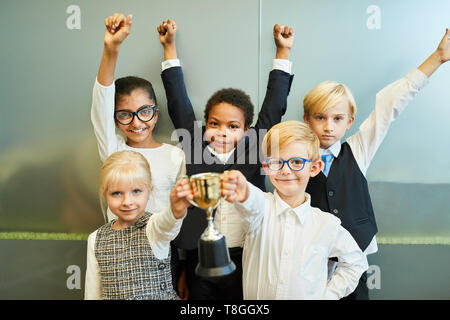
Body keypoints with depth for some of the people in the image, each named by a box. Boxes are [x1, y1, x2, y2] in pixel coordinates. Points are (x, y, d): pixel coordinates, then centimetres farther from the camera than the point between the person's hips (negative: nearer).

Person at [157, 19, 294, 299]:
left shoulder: (253, 149, -2)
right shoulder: (195, 148, -1)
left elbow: (273, 107, 3)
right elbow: (179, 104, 5)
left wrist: (283, 51, 5)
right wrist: (170, 47, 10)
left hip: (245, 260, 0)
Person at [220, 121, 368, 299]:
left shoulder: (327, 225, -1)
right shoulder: (262, 208, -6)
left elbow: (356, 262, 11)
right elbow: (253, 204, -29)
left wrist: (329, 295, 2)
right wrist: (244, 194, -50)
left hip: (308, 296, -1)